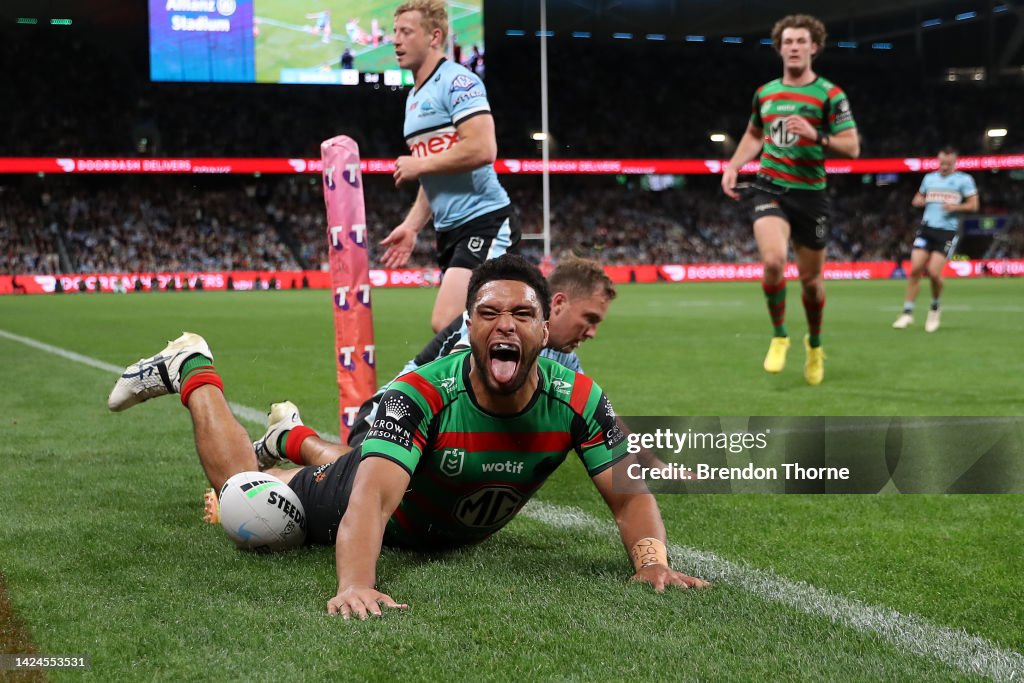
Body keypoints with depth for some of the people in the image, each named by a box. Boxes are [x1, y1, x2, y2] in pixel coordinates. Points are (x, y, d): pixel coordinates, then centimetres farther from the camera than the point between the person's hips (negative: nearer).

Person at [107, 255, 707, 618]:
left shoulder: (577, 399, -31)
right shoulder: (423, 394, -42)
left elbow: (630, 494, -25)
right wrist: (355, 585, -72)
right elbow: (373, 498, -54)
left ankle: (293, 438, 63)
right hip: (389, 502, -4)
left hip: (453, 533, 5)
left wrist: (652, 562, -45)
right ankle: (192, 371, 33)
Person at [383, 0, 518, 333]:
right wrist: (411, 226, 16)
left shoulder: (457, 81, -10)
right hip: (451, 231, 10)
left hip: (484, 221, -10)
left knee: (447, 325, -22)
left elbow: (481, 149, -24)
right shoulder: (415, 97, 20)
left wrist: (418, 166, -12)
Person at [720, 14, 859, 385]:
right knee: (773, 261, -24)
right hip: (769, 188, 1)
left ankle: (815, 344, 35)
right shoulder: (764, 93, 8)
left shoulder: (830, 94, -4)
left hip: (810, 193, -1)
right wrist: (733, 167, 12)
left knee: (810, 278, 7)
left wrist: (815, 135, -24)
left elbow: (852, 147, -8)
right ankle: (779, 336, 0)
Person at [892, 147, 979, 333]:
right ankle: (908, 313, 0)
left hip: (948, 232, -4)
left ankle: (935, 309, 13)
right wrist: (918, 201, 2)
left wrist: (955, 207, -17)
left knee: (934, 272, -14)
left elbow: (973, 205, 0)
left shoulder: (964, 180, 3)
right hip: (927, 228, 4)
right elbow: (918, 199, 26)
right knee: (915, 269, -8)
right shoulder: (929, 178, 16)